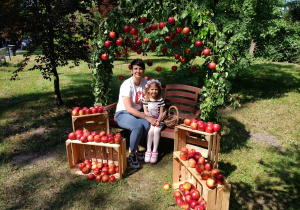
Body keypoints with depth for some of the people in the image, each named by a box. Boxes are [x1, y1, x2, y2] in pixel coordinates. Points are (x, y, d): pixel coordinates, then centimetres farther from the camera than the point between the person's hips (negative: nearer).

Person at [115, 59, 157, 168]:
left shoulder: (145, 82, 1)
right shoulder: (127, 84, -18)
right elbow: (129, 108, -24)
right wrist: (147, 117, -29)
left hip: (138, 112, 6)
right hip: (123, 114, -5)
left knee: (148, 125, -27)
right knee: (138, 126, -35)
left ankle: (135, 148, -1)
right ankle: (132, 155, -11)